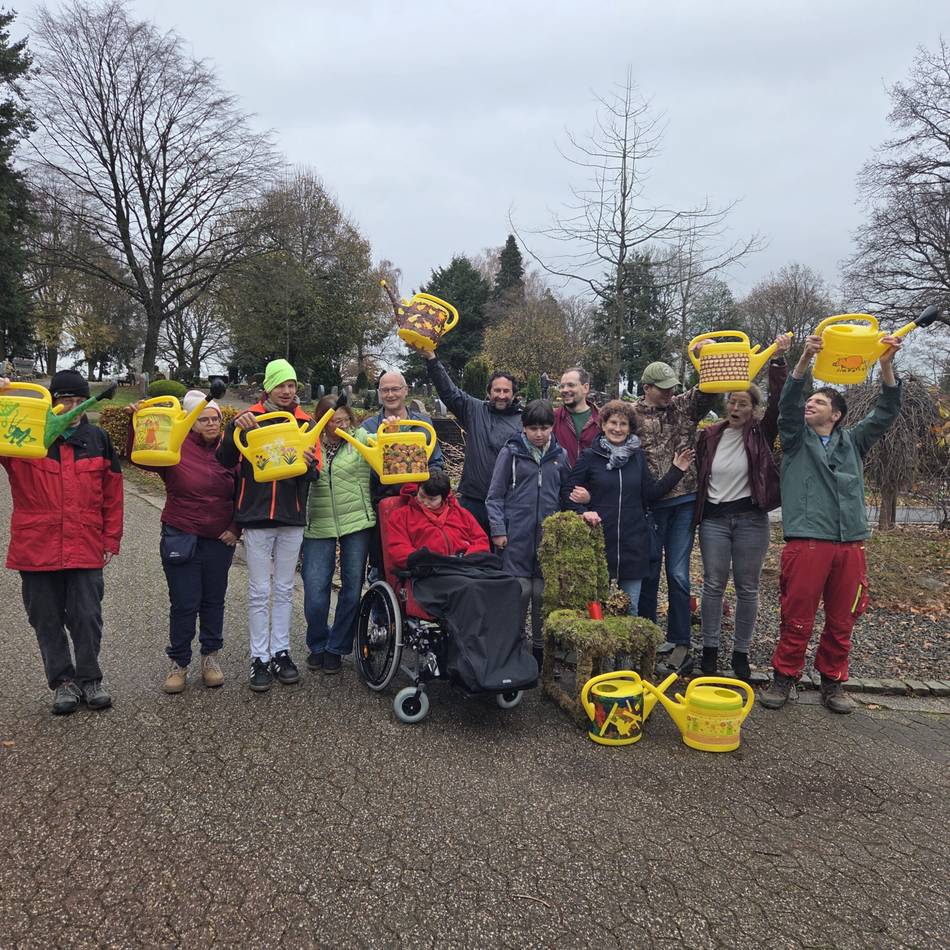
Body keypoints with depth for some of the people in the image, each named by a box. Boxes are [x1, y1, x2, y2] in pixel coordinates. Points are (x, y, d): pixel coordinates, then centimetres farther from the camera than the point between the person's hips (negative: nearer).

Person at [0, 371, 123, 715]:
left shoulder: (98, 440, 7)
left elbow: (112, 495, 10)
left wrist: (111, 539, 7)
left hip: (85, 548, 0)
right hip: (36, 548, 0)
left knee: (87, 617, 4)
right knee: (47, 620, 9)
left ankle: (89, 678, 23)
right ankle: (63, 681, 25)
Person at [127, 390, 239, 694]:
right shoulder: (176, 447, -5)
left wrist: (236, 527, -1)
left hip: (219, 540, 3)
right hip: (181, 539, -2)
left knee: (214, 600, 13)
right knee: (184, 603, 2)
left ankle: (210, 656, 28)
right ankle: (179, 662, 18)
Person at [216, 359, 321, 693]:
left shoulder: (305, 423, 5)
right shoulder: (250, 418, -1)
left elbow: (315, 473, 3)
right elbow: (225, 461, -9)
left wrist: (308, 463, -20)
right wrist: (235, 429, -24)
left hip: (292, 517, 2)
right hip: (256, 515, -2)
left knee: (284, 589, 12)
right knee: (259, 592, 4)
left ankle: (281, 652, 23)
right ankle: (259, 658, 13)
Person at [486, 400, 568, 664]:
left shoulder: (560, 456, 9)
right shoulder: (511, 452, 0)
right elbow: (495, 495, 1)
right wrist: (498, 530, -6)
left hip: (549, 536, 3)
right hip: (517, 536, -2)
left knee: (543, 591, 6)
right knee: (520, 591, -1)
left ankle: (541, 646, 19)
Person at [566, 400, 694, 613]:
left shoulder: (638, 456, 9)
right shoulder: (589, 456, -1)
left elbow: (650, 494, 9)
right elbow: (569, 493, -1)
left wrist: (676, 471, 3)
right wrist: (583, 511, -18)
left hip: (633, 545, 3)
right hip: (599, 541, -2)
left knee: (630, 609, 9)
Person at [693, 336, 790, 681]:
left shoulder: (761, 434, 0)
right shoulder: (710, 435, 5)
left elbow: (779, 402, -14)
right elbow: (698, 474, 12)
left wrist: (778, 361, -22)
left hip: (751, 518, -1)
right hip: (714, 518, 1)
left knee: (747, 589, 6)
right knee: (713, 585, 5)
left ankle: (741, 653, 18)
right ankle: (710, 649, 17)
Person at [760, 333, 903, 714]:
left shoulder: (853, 441, 17)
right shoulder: (796, 440, 10)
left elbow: (886, 412, 8)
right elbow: (787, 404, -6)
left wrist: (886, 365, -6)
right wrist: (804, 360, -20)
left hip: (850, 545, 3)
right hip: (806, 543, -3)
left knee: (841, 621, 10)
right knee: (797, 619, 0)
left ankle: (833, 682, 24)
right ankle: (784, 678, 14)